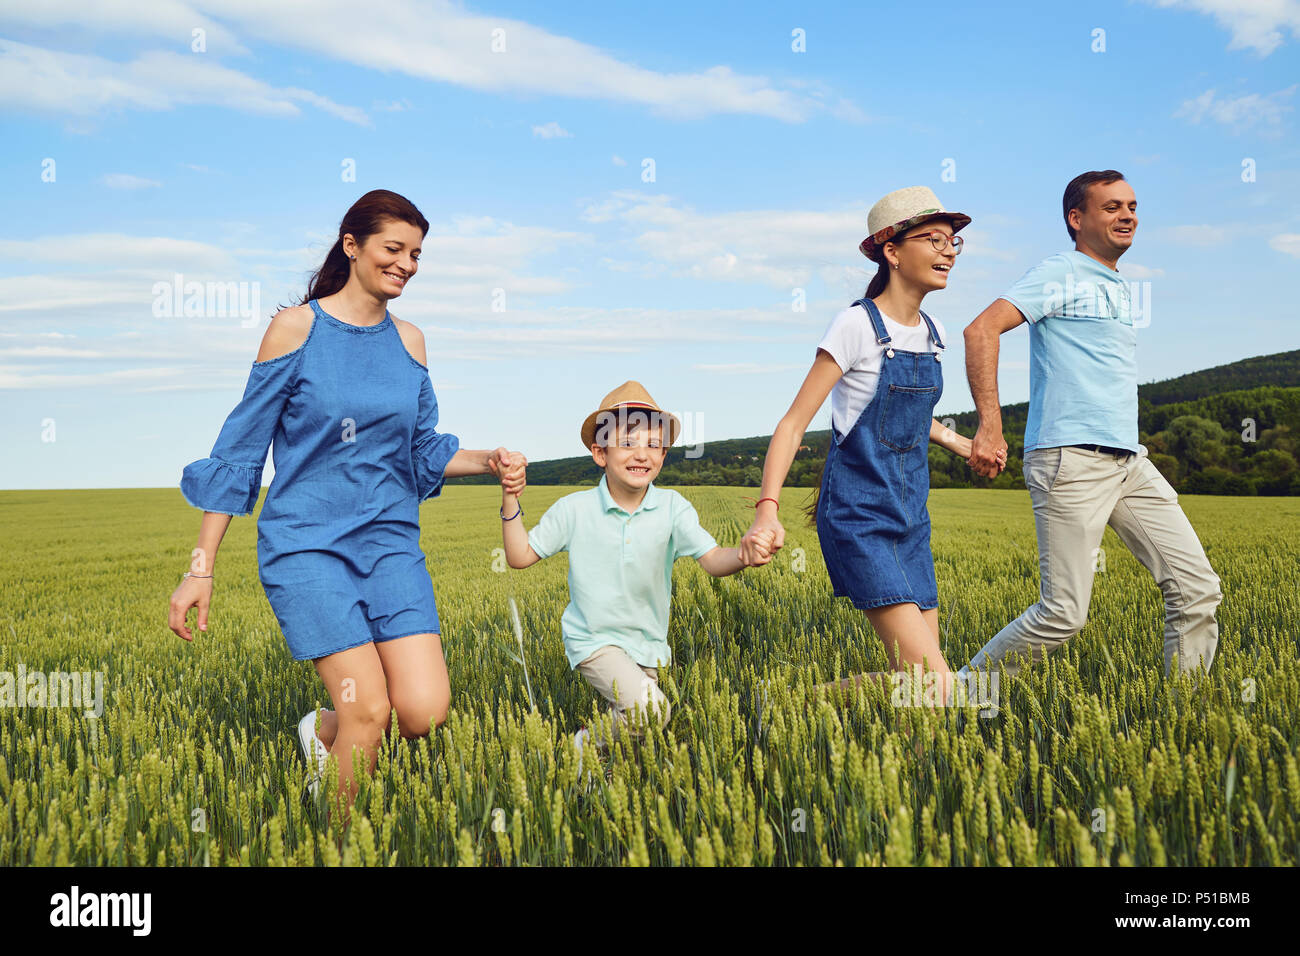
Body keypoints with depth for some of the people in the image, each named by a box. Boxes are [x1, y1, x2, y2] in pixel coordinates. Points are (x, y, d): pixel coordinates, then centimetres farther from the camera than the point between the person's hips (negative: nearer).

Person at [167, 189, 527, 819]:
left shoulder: (408, 341, 10)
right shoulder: (296, 327, -4)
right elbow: (240, 449, -1)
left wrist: (488, 461, -2)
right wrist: (201, 569, -3)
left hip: (390, 538, 4)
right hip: (305, 539, -4)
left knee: (425, 709, -10)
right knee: (370, 708, -13)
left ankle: (323, 733, 23)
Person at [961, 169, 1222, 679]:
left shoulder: (1117, 287, 24)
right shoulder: (1061, 273, -3)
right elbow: (981, 330, -17)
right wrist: (990, 426, -25)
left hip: (1129, 460, 8)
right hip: (1071, 459, -8)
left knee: (1197, 587, 2)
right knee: (1064, 614, -9)